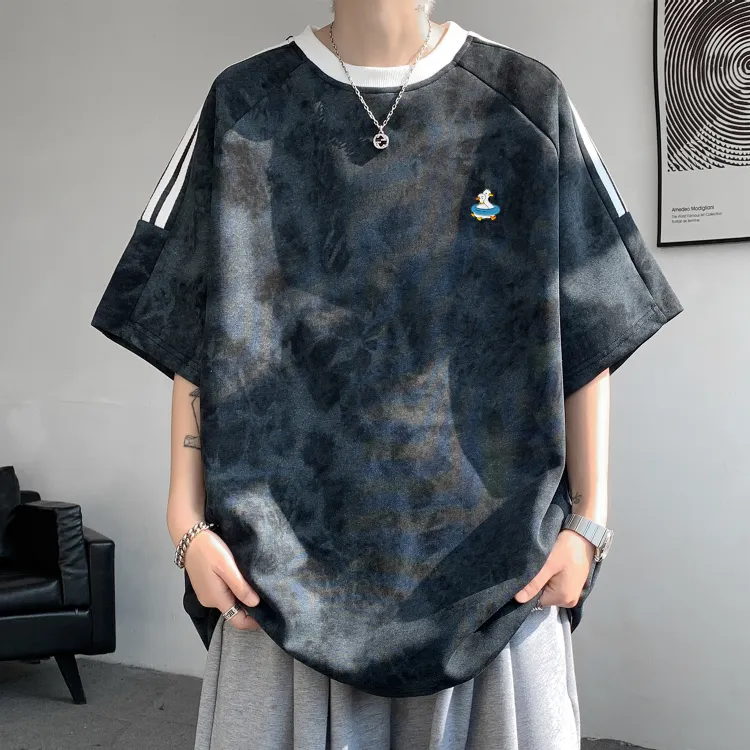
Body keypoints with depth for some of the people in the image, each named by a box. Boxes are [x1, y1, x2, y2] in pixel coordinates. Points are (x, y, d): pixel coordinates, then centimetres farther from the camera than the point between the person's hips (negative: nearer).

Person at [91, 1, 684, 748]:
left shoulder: (525, 102, 4)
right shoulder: (246, 105, 5)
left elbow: (585, 337, 3)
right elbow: (196, 337, 2)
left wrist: (588, 520, -2)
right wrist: (188, 521, -4)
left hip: (491, 546, 1)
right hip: (293, 551, 0)